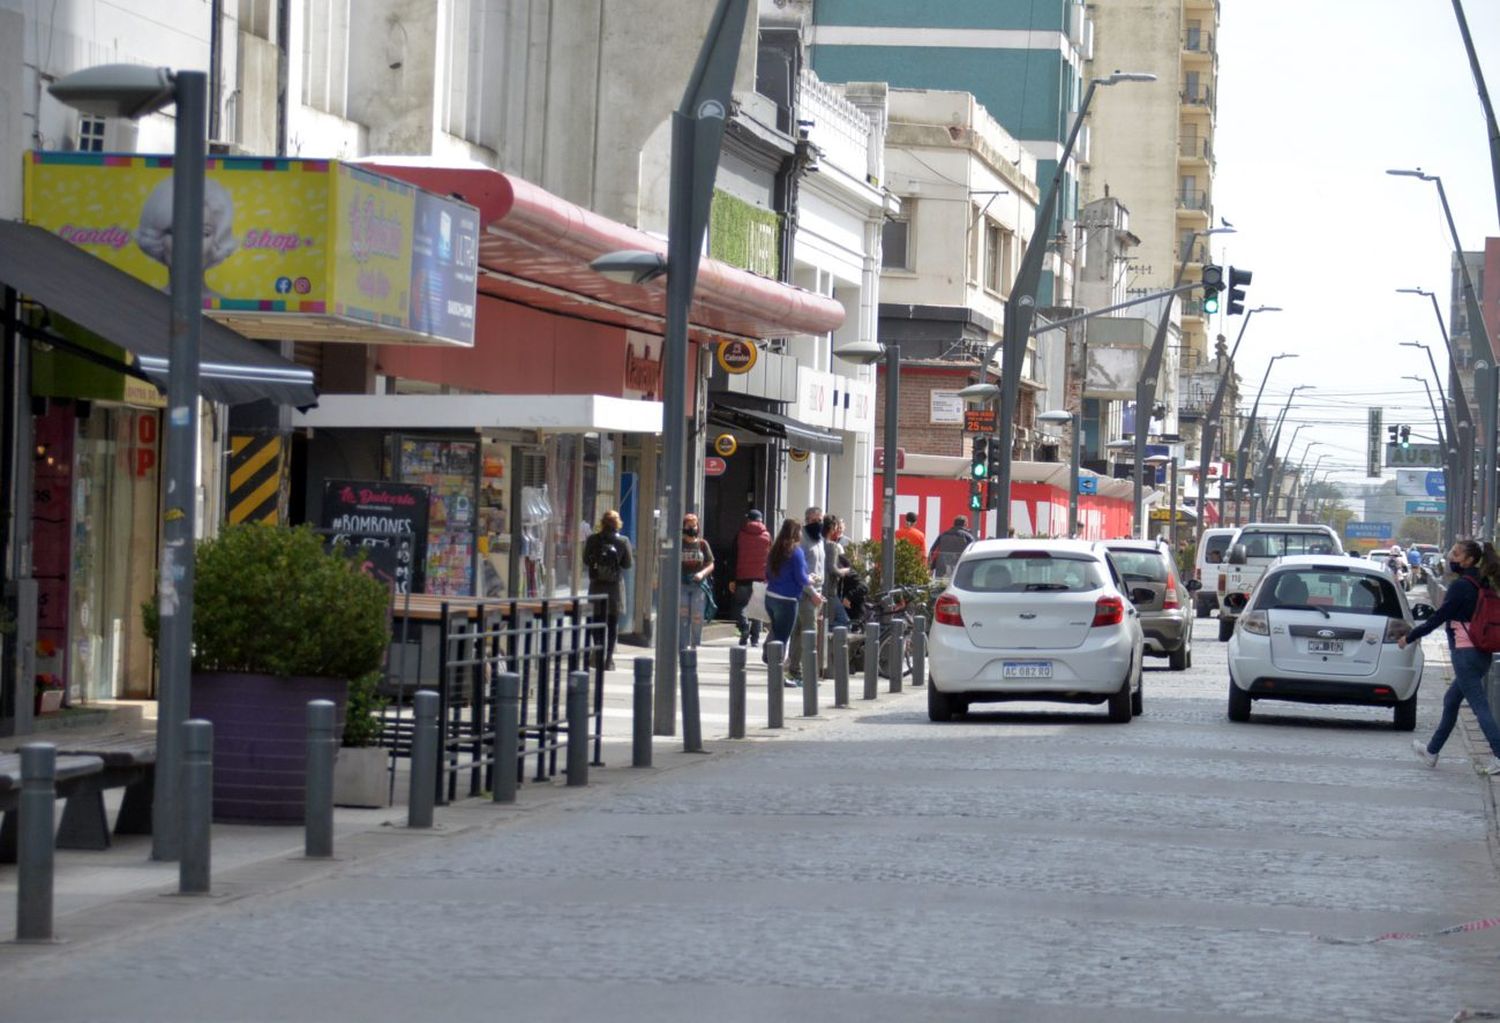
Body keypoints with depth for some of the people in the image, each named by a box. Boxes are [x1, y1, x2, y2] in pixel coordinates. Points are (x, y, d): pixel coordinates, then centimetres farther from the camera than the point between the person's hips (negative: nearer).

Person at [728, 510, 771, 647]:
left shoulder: (741, 535, 0)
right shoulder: (767, 536, 4)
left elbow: (734, 557, 0)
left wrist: (732, 579, 2)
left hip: (742, 578, -1)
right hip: (760, 579, 1)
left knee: (738, 605, 11)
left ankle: (744, 627, -14)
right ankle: (755, 638, 6)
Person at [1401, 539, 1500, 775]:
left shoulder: (1460, 586, -14)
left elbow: (1438, 618, -13)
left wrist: (1409, 638, -4)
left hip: (1465, 652, -9)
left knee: (1479, 704, -11)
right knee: (1451, 701, 19)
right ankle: (1432, 751, 30)